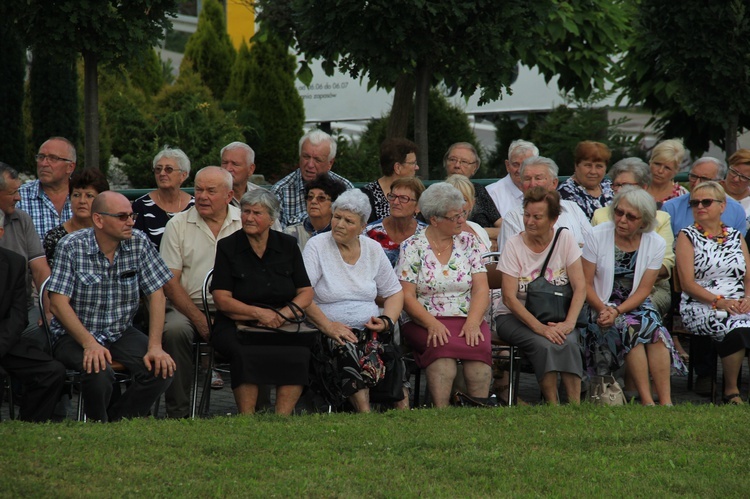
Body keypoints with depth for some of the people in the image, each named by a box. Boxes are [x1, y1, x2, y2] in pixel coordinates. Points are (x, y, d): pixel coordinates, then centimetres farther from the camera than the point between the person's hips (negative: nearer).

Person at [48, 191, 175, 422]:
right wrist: (89, 344, -30)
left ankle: (117, 421, -1)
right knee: (99, 373, -33)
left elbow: (156, 294, -2)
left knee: (161, 369, -21)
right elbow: (58, 303, -18)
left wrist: (155, 347, -14)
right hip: (74, 335, -4)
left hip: (121, 333, 4)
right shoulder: (71, 247, -14)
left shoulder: (138, 243, -4)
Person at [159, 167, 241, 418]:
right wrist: (199, 319, -14)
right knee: (174, 331, -32)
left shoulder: (245, 223, 8)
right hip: (187, 305, 0)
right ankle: (177, 413, -23)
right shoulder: (178, 225, 6)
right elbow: (170, 282, 0)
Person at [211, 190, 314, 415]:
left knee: (299, 354, -30)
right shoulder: (228, 247, 5)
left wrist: (285, 313, -10)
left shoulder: (287, 246, 12)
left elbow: (306, 293, 10)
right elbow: (222, 300, -2)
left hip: (281, 327, 2)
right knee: (246, 354, -35)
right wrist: (258, 313, -15)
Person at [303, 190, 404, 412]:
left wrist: (386, 321, -1)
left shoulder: (373, 249, 14)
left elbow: (394, 293, 20)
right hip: (333, 333, -3)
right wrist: (327, 325, -21)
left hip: (369, 328, 3)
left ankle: (402, 411, -34)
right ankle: (365, 413, -42)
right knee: (348, 349, -37)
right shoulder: (317, 247, 1)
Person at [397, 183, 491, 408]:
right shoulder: (412, 247, 3)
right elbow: (407, 296, -3)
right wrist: (432, 324, -20)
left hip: (467, 320, 2)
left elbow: (481, 289, 5)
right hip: (425, 321, -2)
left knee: (479, 345, -32)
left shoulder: (468, 242, 12)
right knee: (442, 345, -36)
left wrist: (472, 323, -14)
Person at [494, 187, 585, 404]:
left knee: (568, 343, -31)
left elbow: (580, 287, -4)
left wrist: (569, 323, -20)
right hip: (515, 318, -2)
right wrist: (539, 327, -23)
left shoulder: (565, 239, 1)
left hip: (556, 318, 2)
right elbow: (509, 298, -11)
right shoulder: (514, 245, -5)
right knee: (544, 345, -32)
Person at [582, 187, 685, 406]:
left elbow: (643, 290, -4)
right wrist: (603, 310, -21)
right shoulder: (598, 236, -4)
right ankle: (647, 401, -31)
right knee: (630, 328, -32)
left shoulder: (655, 244, 0)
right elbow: (586, 284, -5)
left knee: (654, 329, -30)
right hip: (602, 307, -2)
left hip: (636, 305, 2)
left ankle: (665, 401, -33)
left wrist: (617, 311, -20)